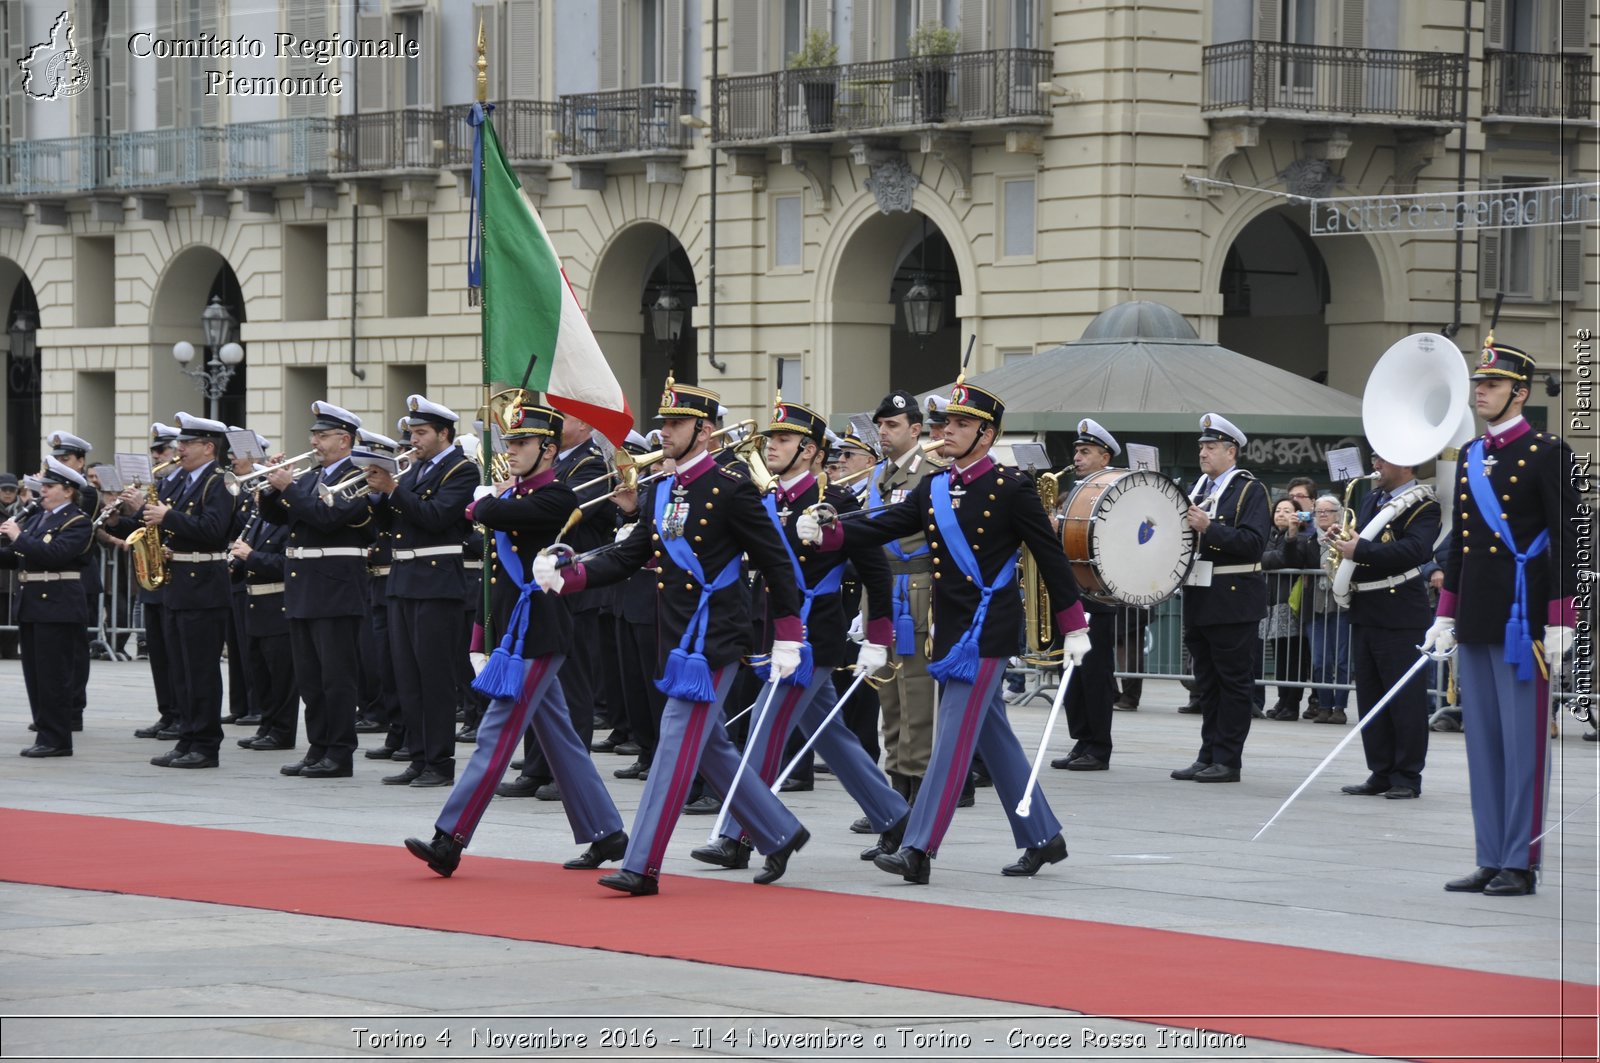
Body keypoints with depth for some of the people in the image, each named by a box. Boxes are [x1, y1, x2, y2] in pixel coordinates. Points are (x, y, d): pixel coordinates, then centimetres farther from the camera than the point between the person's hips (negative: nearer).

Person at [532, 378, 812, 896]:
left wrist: (787, 637, -9)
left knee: (677, 745, -10)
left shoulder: (732, 490, -10)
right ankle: (781, 834, 30)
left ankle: (642, 867, -11)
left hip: (714, 638, -8)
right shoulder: (659, 492, 12)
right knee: (711, 747, 15)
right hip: (679, 638, 8)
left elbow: (776, 563, -7)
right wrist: (565, 577, -5)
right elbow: (626, 557, 10)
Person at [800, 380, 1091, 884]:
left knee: (954, 738, -11)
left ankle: (918, 850, -14)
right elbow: (882, 527, 1)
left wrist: (1075, 629, -4)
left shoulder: (1010, 489, -8)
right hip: (949, 629, 7)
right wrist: (826, 534, -16)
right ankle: (1042, 837, 25)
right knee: (994, 738, 14)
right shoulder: (933, 489, 11)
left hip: (987, 631, -7)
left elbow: (1051, 557, -5)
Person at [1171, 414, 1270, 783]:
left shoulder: (1250, 490, -6)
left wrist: (1208, 527, -22)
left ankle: (1227, 761, -1)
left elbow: (1253, 543, -17)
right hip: (1198, 599, 8)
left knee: (1233, 680, -2)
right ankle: (1208, 756, 15)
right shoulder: (1199, 488, 16)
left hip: (1233, 600, -8)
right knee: (1206, 681, 10)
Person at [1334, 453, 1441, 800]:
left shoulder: (1423, 507, -7)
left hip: (1400, 614, -8)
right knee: (1370, 696, 9)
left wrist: (1361, 550, -23)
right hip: (1364, 611, 8)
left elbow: (1414, 550, -23)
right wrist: (1344, 544, 4)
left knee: (1405, 697, -4)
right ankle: (1381, 773, 14)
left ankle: (1408, 777, -1)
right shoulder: (1373, 499, 17)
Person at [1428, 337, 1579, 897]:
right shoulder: (1472, 456, 14)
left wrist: (1559, 622, -15)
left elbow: (1566, 539, -11)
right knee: (1482, 742, 8)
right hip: (1475, 621, 7)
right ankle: (1491, 860, 13)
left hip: (1521, 618, -7)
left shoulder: (1547, 453, -8)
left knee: (1523, 742, -3)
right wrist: (1446, 615, 16)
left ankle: (1520, 864, 0)